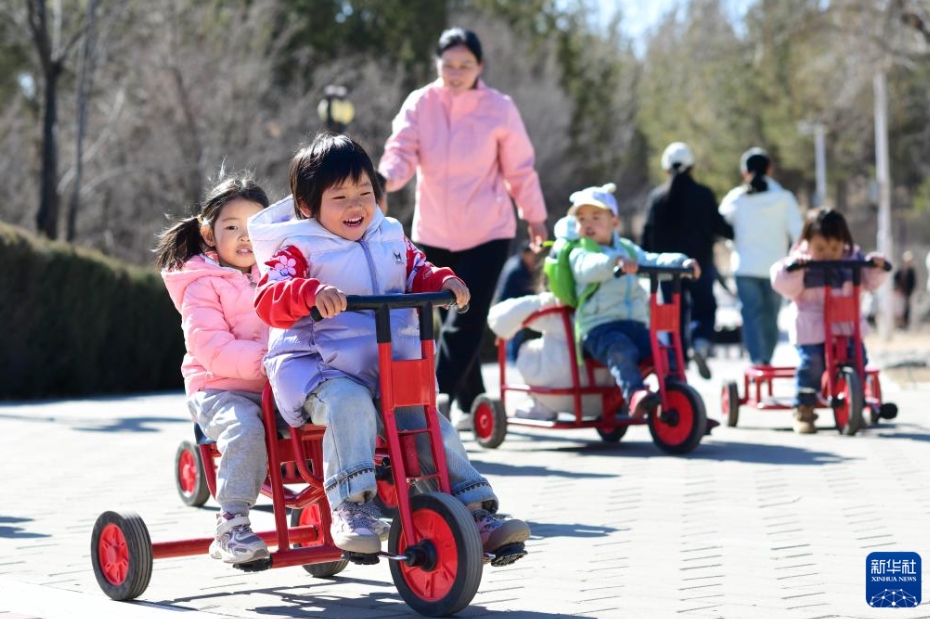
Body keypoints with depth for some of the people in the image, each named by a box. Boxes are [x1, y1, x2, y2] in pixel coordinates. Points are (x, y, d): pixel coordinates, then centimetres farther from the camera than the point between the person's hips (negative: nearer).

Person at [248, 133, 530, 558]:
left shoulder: (391, 240, 15)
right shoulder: (298, 249, -3)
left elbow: (418, 274, 24)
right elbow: (269, 299, -17)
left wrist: (444, 282, 0)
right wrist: (313, 293, -37)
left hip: (394, 368, 5)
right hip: (318, 367, -5)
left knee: (431, 424, -8)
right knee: (349, 403, -37)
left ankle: (479, 516, 0)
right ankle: (352, 509, -37)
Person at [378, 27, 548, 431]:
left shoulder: (499, 109, -6)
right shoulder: (420, 104, -3)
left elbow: (519, 169, 4)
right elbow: (401, 150, -12)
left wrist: (535, 217, 11)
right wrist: (387, 177, -34)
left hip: (488, 233, -2)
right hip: (434, 232, 2)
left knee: (466, 319, -12)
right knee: (454, 318, 10)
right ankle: (467, 401, 24)